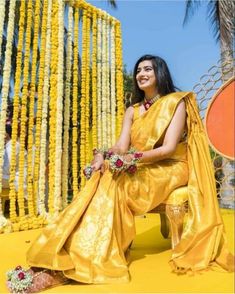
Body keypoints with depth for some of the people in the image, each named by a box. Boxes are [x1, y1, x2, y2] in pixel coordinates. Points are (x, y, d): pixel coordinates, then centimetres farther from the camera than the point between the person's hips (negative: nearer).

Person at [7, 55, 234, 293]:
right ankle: (64, 255, -33)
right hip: (140, 169, 5)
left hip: (170, 169, -5)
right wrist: (103, 155, -23)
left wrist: (134, 158, -29)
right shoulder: (132, 111, 14)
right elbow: (121, 147, -1)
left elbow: (169, 148, -14)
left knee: (114, 184, -32)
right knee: (104, 181, -28)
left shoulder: (176, 102, -1)